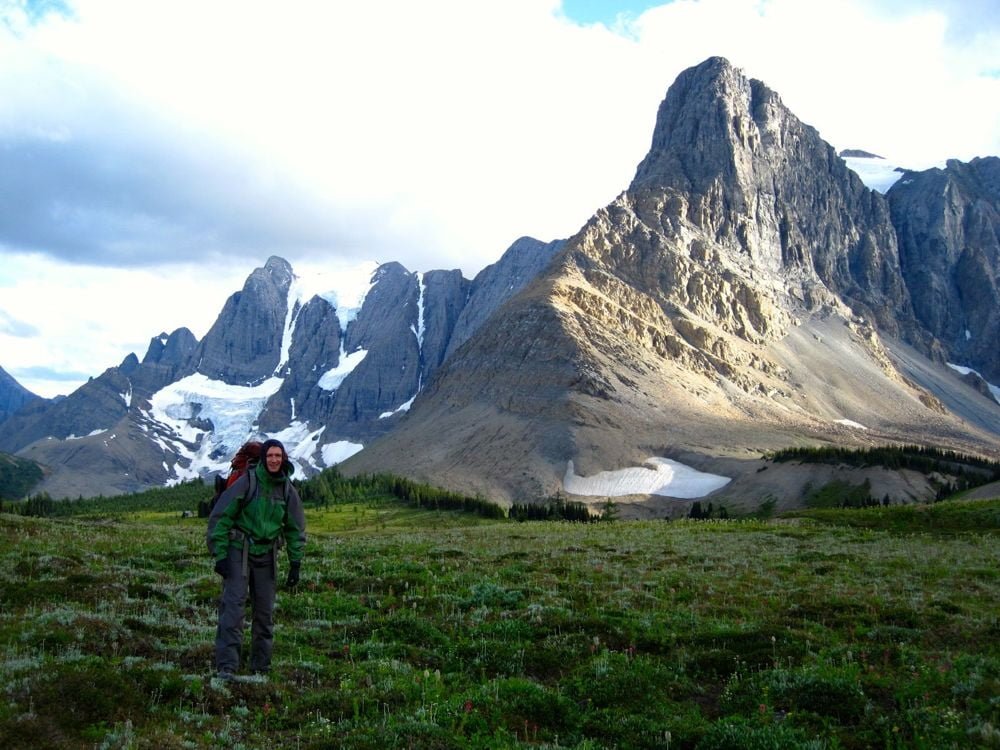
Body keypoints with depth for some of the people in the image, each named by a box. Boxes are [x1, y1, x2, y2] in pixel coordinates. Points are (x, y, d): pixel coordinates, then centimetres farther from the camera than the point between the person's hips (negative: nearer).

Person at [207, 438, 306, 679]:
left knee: (265, 611, 8)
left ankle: (261, 666, 19)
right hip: (238, 552, -4)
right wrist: (220, 555, -13)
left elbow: (296, 529, 12)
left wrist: (295, 564, 6)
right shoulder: (246, 482, -10)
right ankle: (227, 666, -13)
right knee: (233, 606, -13)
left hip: (267, 556, 4)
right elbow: (220, 517, -8)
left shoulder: (287, 489, 3)